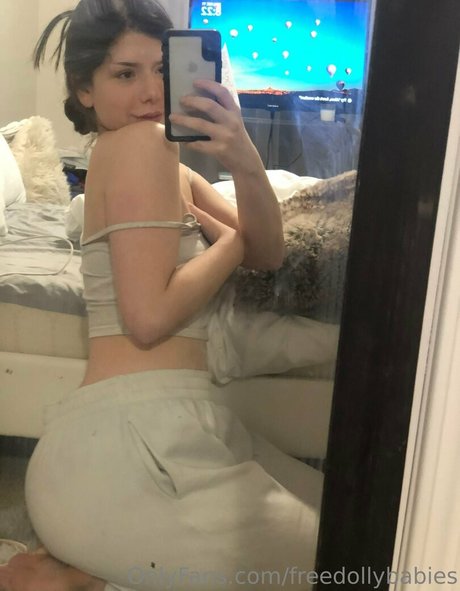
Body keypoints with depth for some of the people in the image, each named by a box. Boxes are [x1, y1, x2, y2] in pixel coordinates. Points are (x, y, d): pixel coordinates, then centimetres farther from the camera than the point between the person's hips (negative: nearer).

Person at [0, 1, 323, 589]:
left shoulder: (172, 167, 19)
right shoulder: (141, 143, -9)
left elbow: (266, 253, 10)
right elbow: (148, 316, -19)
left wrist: (246, 165, -8)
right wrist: (230, 242, -3)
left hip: (156, 429, 9)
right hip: (133, 440, -9)